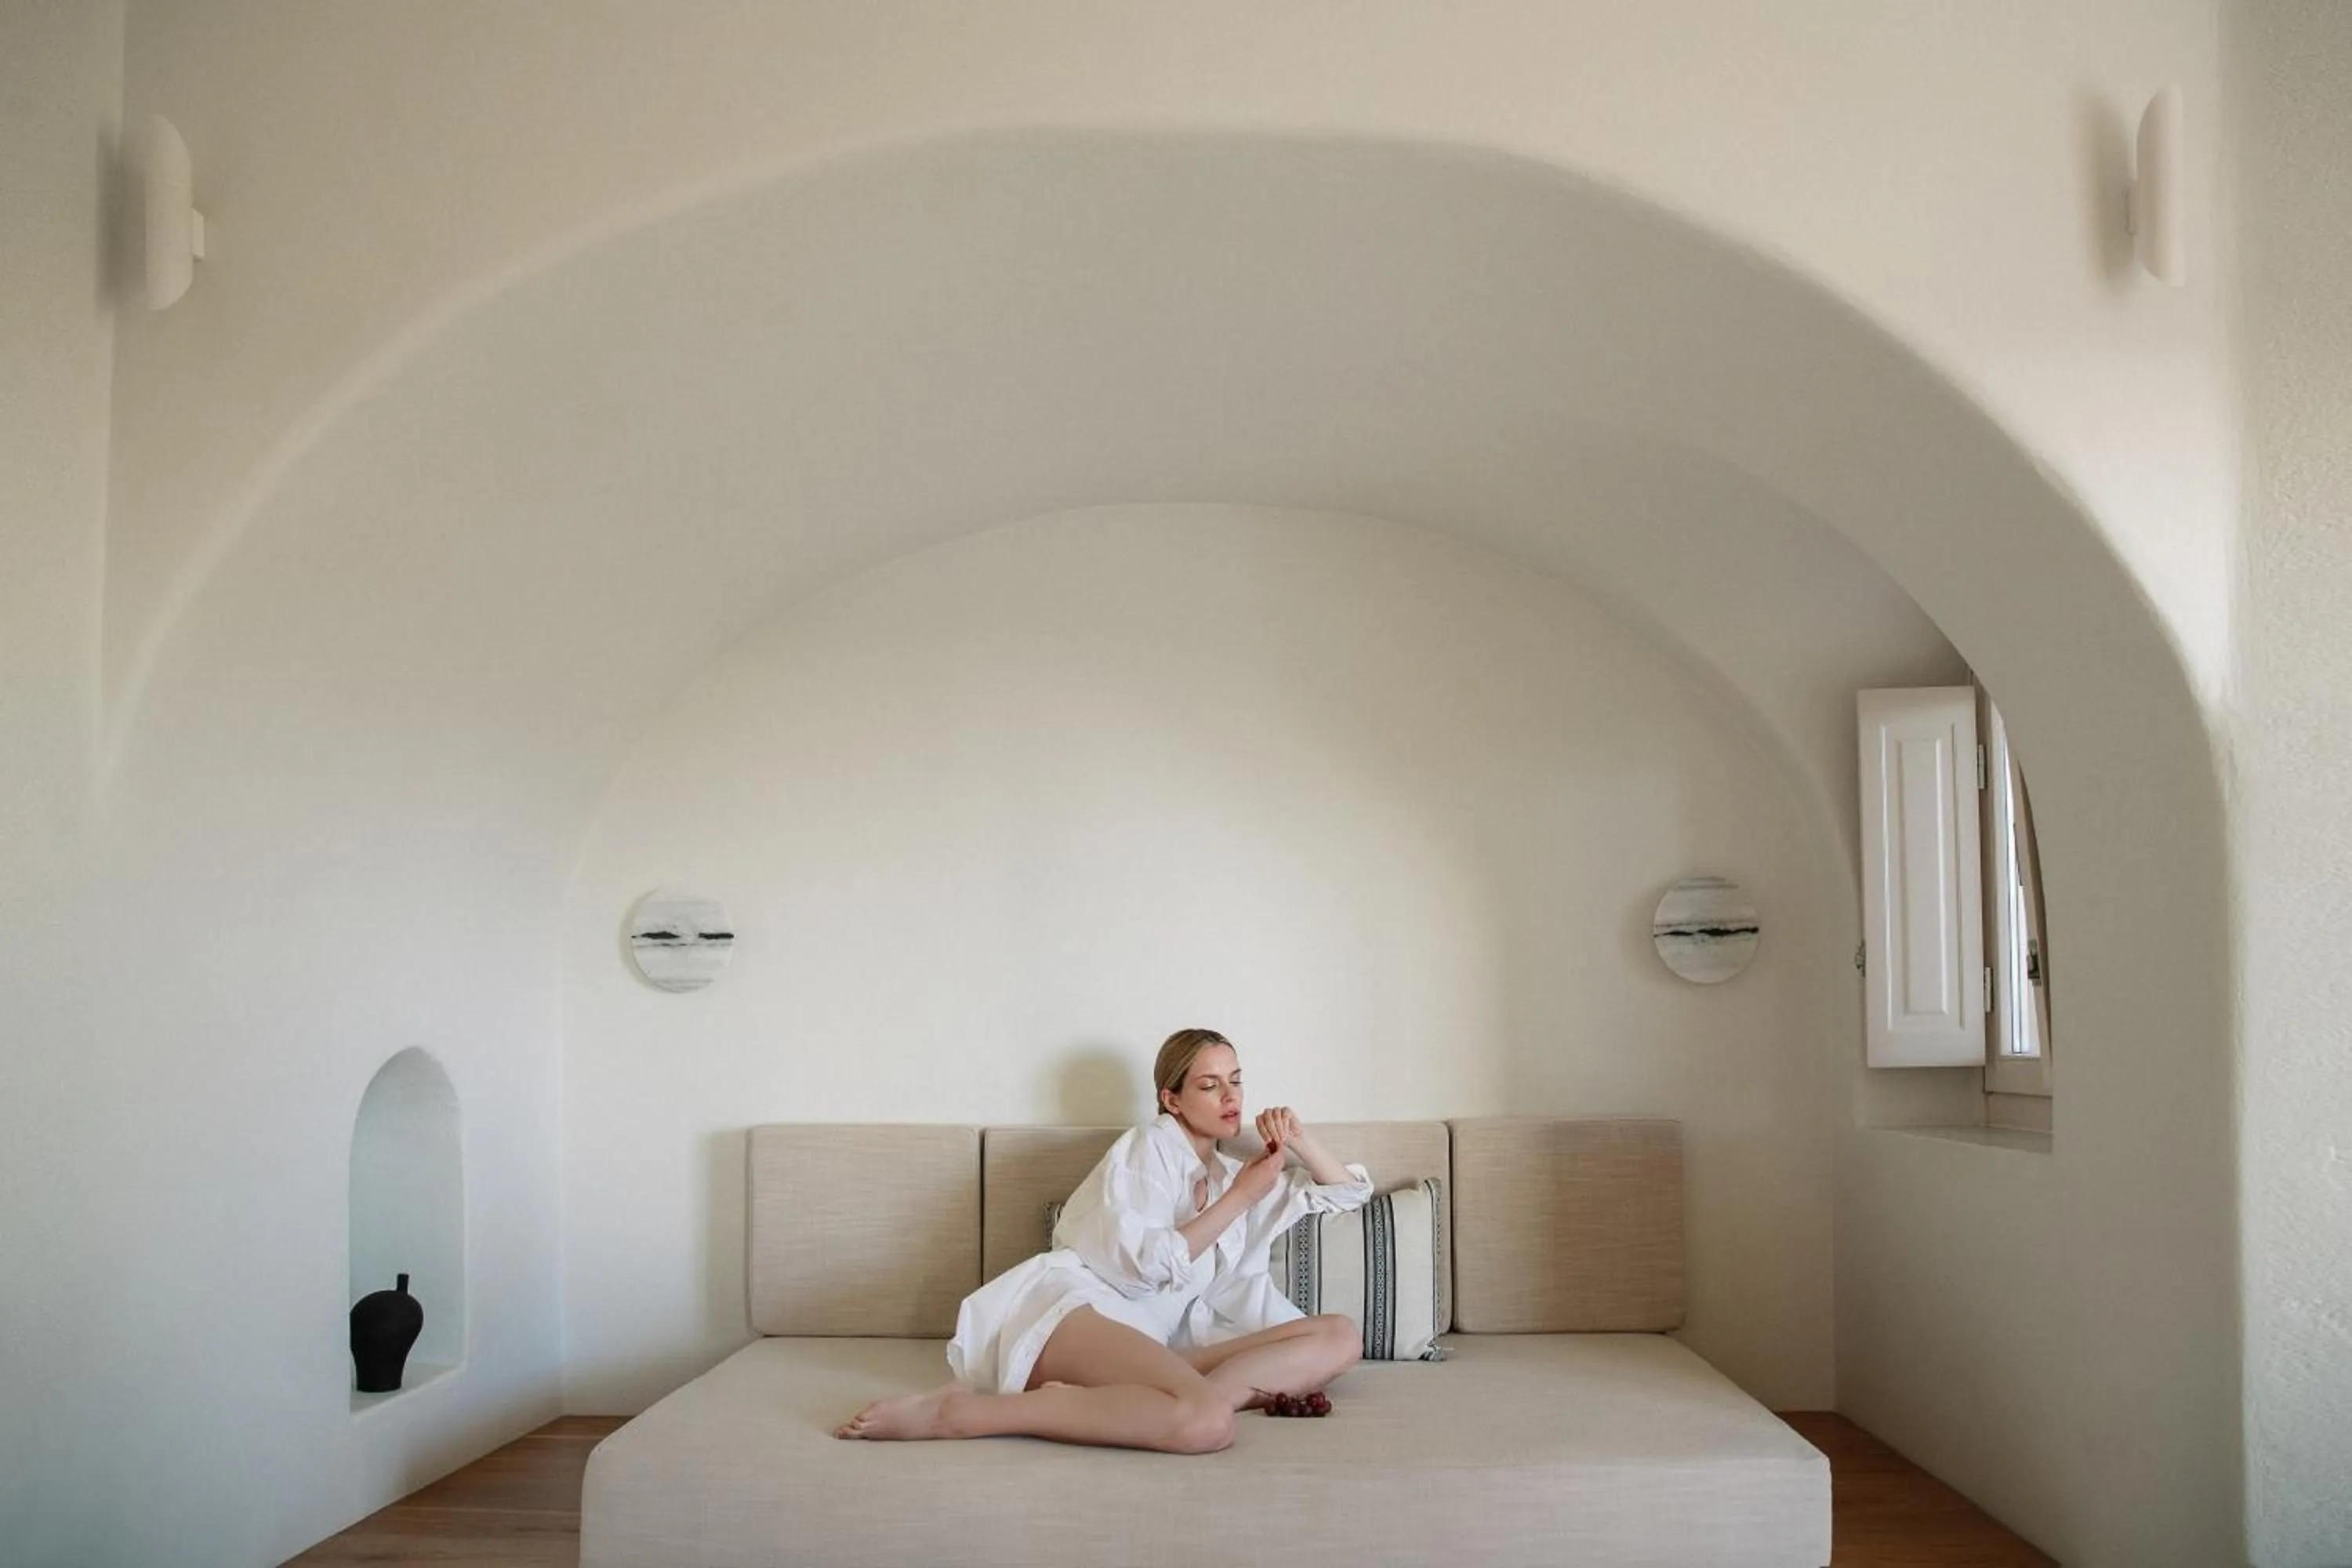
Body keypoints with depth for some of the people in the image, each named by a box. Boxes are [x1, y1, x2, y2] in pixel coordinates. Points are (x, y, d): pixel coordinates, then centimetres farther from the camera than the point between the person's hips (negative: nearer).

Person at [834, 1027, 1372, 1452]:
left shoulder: (1238, 1177, 29)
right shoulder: (1149, 1145, 10)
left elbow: (1352, 1192, 35)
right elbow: (1148, 1262, -5)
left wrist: (1301, 1138, 18)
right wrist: (1239, 1199, 2)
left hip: (1148, 1342, 7)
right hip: (1075, 1305, -7)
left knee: (1340, 1337, -17)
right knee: (1206, 1421, -40)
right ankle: (958, 1411, -32)